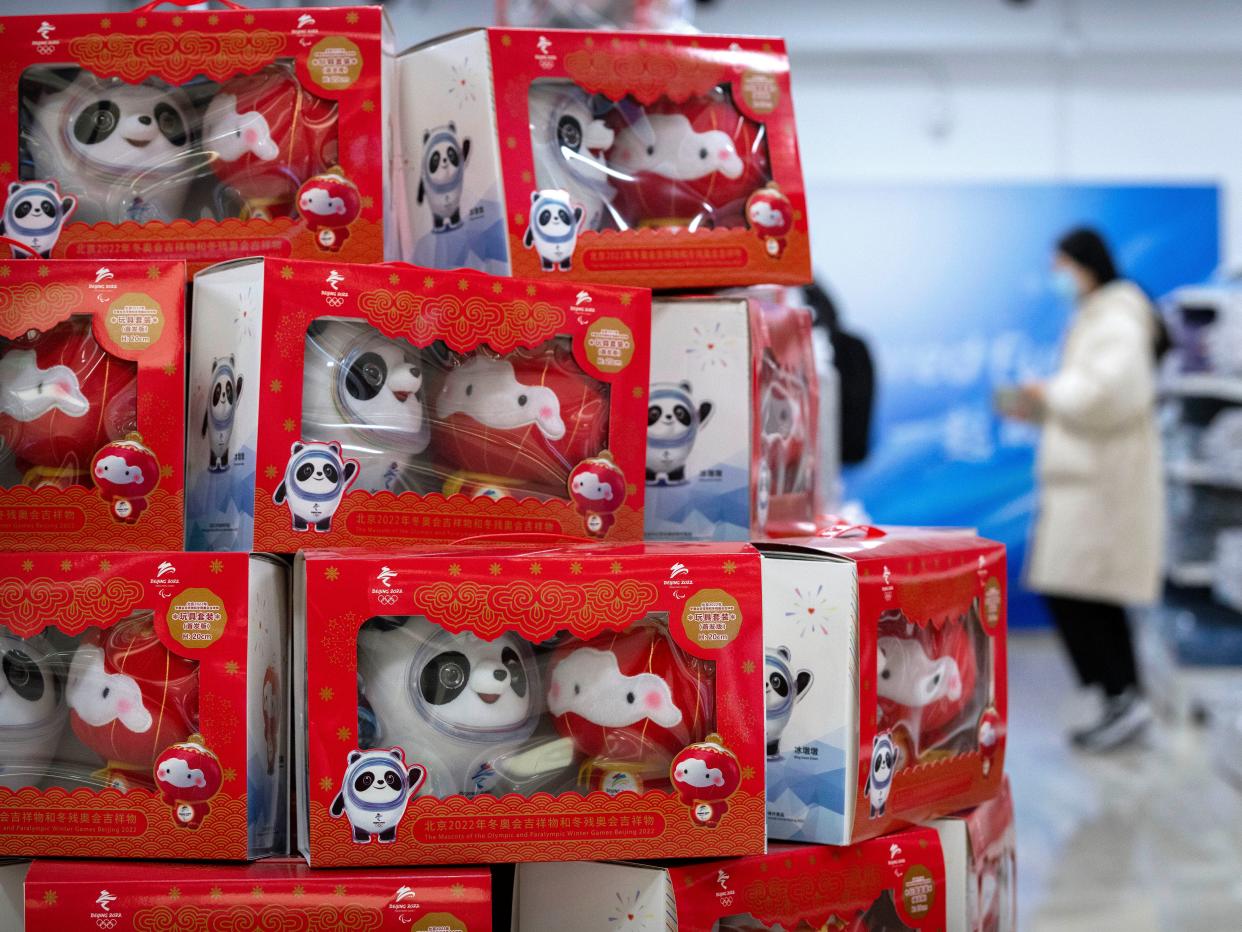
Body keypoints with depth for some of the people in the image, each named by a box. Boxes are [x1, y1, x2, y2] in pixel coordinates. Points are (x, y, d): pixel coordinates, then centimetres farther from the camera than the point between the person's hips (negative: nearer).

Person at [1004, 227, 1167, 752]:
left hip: (1102, 485, -10)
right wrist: (1039, 409, 11)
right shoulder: (1094, 318, 20)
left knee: (1068, 591, -13)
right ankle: (1124, 706, 14)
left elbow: (1112, 391, -27)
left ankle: (1122, 696, -11)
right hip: (1089, 479, 10)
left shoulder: (1116, 320, -12)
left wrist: (1051, 393, -13)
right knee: (1095, 600, 10)